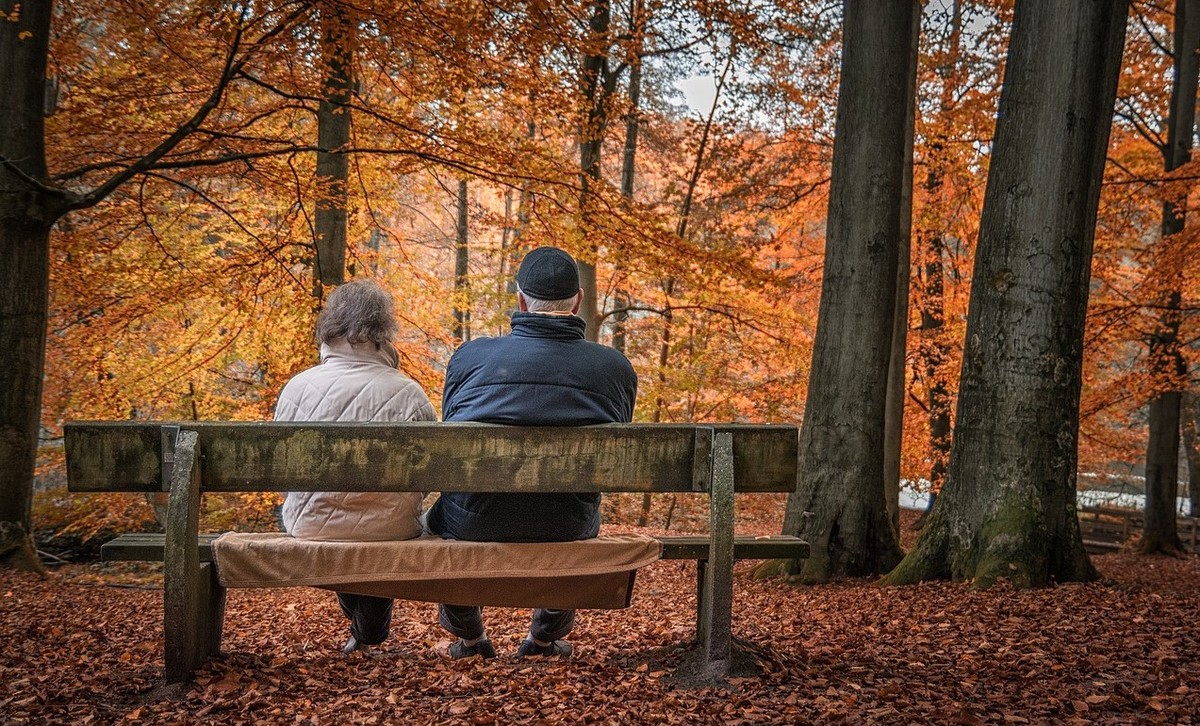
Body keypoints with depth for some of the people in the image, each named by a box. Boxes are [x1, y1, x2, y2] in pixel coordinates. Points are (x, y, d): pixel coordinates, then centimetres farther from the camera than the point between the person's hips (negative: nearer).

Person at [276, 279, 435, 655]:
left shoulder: (298, 387, -8)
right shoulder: (408, 394, -13)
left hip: (311, 526, 2)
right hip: (389, 529, -2)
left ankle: (362, 630, 51)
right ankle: (369, 635, 48)